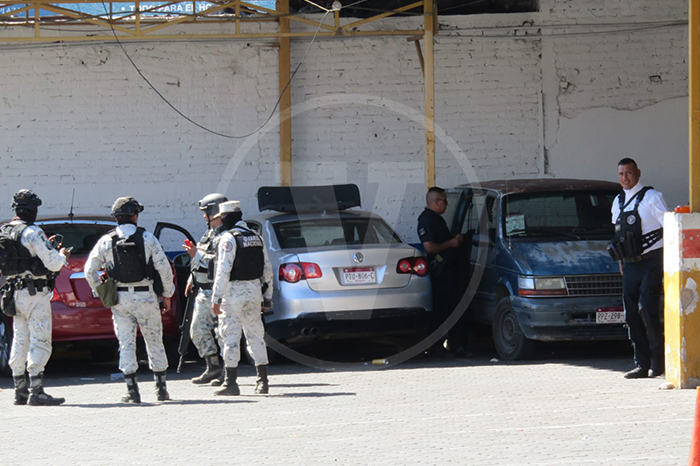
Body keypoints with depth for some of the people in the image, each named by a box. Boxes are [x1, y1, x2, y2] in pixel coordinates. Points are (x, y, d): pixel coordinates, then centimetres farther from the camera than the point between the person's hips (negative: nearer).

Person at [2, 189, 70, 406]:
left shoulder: (5, 232, 9)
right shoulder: (32, 233, -16)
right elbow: (52, 263, -17)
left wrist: (45, 246, 21)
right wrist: (62, 256, 4)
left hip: (16, 294, 8)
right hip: (35, 293, -8)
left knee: (20, 340, 13)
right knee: (40, 341, -8)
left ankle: (20, 391, 16)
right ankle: (36, 392, -15)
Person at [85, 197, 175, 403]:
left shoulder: (106, 241, 0)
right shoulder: (147, 238, -5)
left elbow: (89, 270, 2)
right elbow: (164, 268, -5)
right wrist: (167, 294, 8)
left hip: (120, 298, 1)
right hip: (145, 297, -1)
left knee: (126, 343, 4)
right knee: (154, 342, 11)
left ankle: (132, 390, -2)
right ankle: (161, 388, 15)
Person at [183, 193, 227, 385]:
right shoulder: (210, 233, 17)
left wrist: (197, 255, -22)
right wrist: (191, 280, 24)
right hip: (203, 292, 10)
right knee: (198, 331, 10)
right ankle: (213, 368, 16)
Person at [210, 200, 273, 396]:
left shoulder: (228, 238, -11)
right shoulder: (256, 238, 13)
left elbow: (223, 271, -18)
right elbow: (267, 269, 15)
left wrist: (216, 298, -16)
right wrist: (267, 297, 20)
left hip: (233, 293, -7)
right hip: (254, 292, 7)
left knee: (231, 338, -4)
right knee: (256, 336, 11)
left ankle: (231, 383, -5)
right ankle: (262, 381, 11)